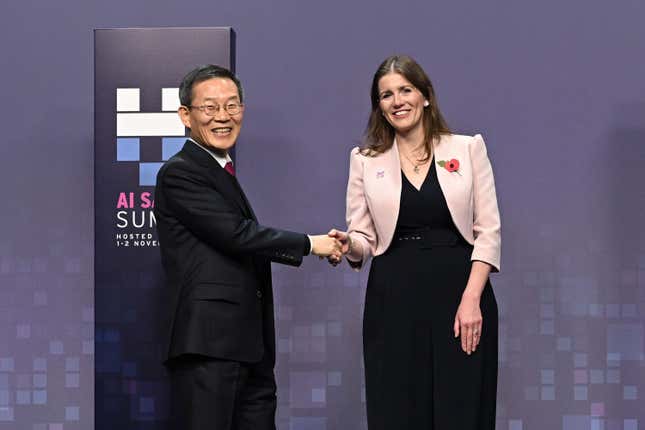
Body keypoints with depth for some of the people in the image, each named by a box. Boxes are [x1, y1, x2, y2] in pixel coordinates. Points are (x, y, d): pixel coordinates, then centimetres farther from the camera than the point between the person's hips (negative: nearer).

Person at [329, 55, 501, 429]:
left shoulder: (468, 148, 5)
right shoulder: (365, 160, 9)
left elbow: (488, 231, 1)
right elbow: (364, 239, 8)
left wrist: (471, 299, -10)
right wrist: (348, 244, -16)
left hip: (461, 295, -1)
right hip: (394, 300, 1)